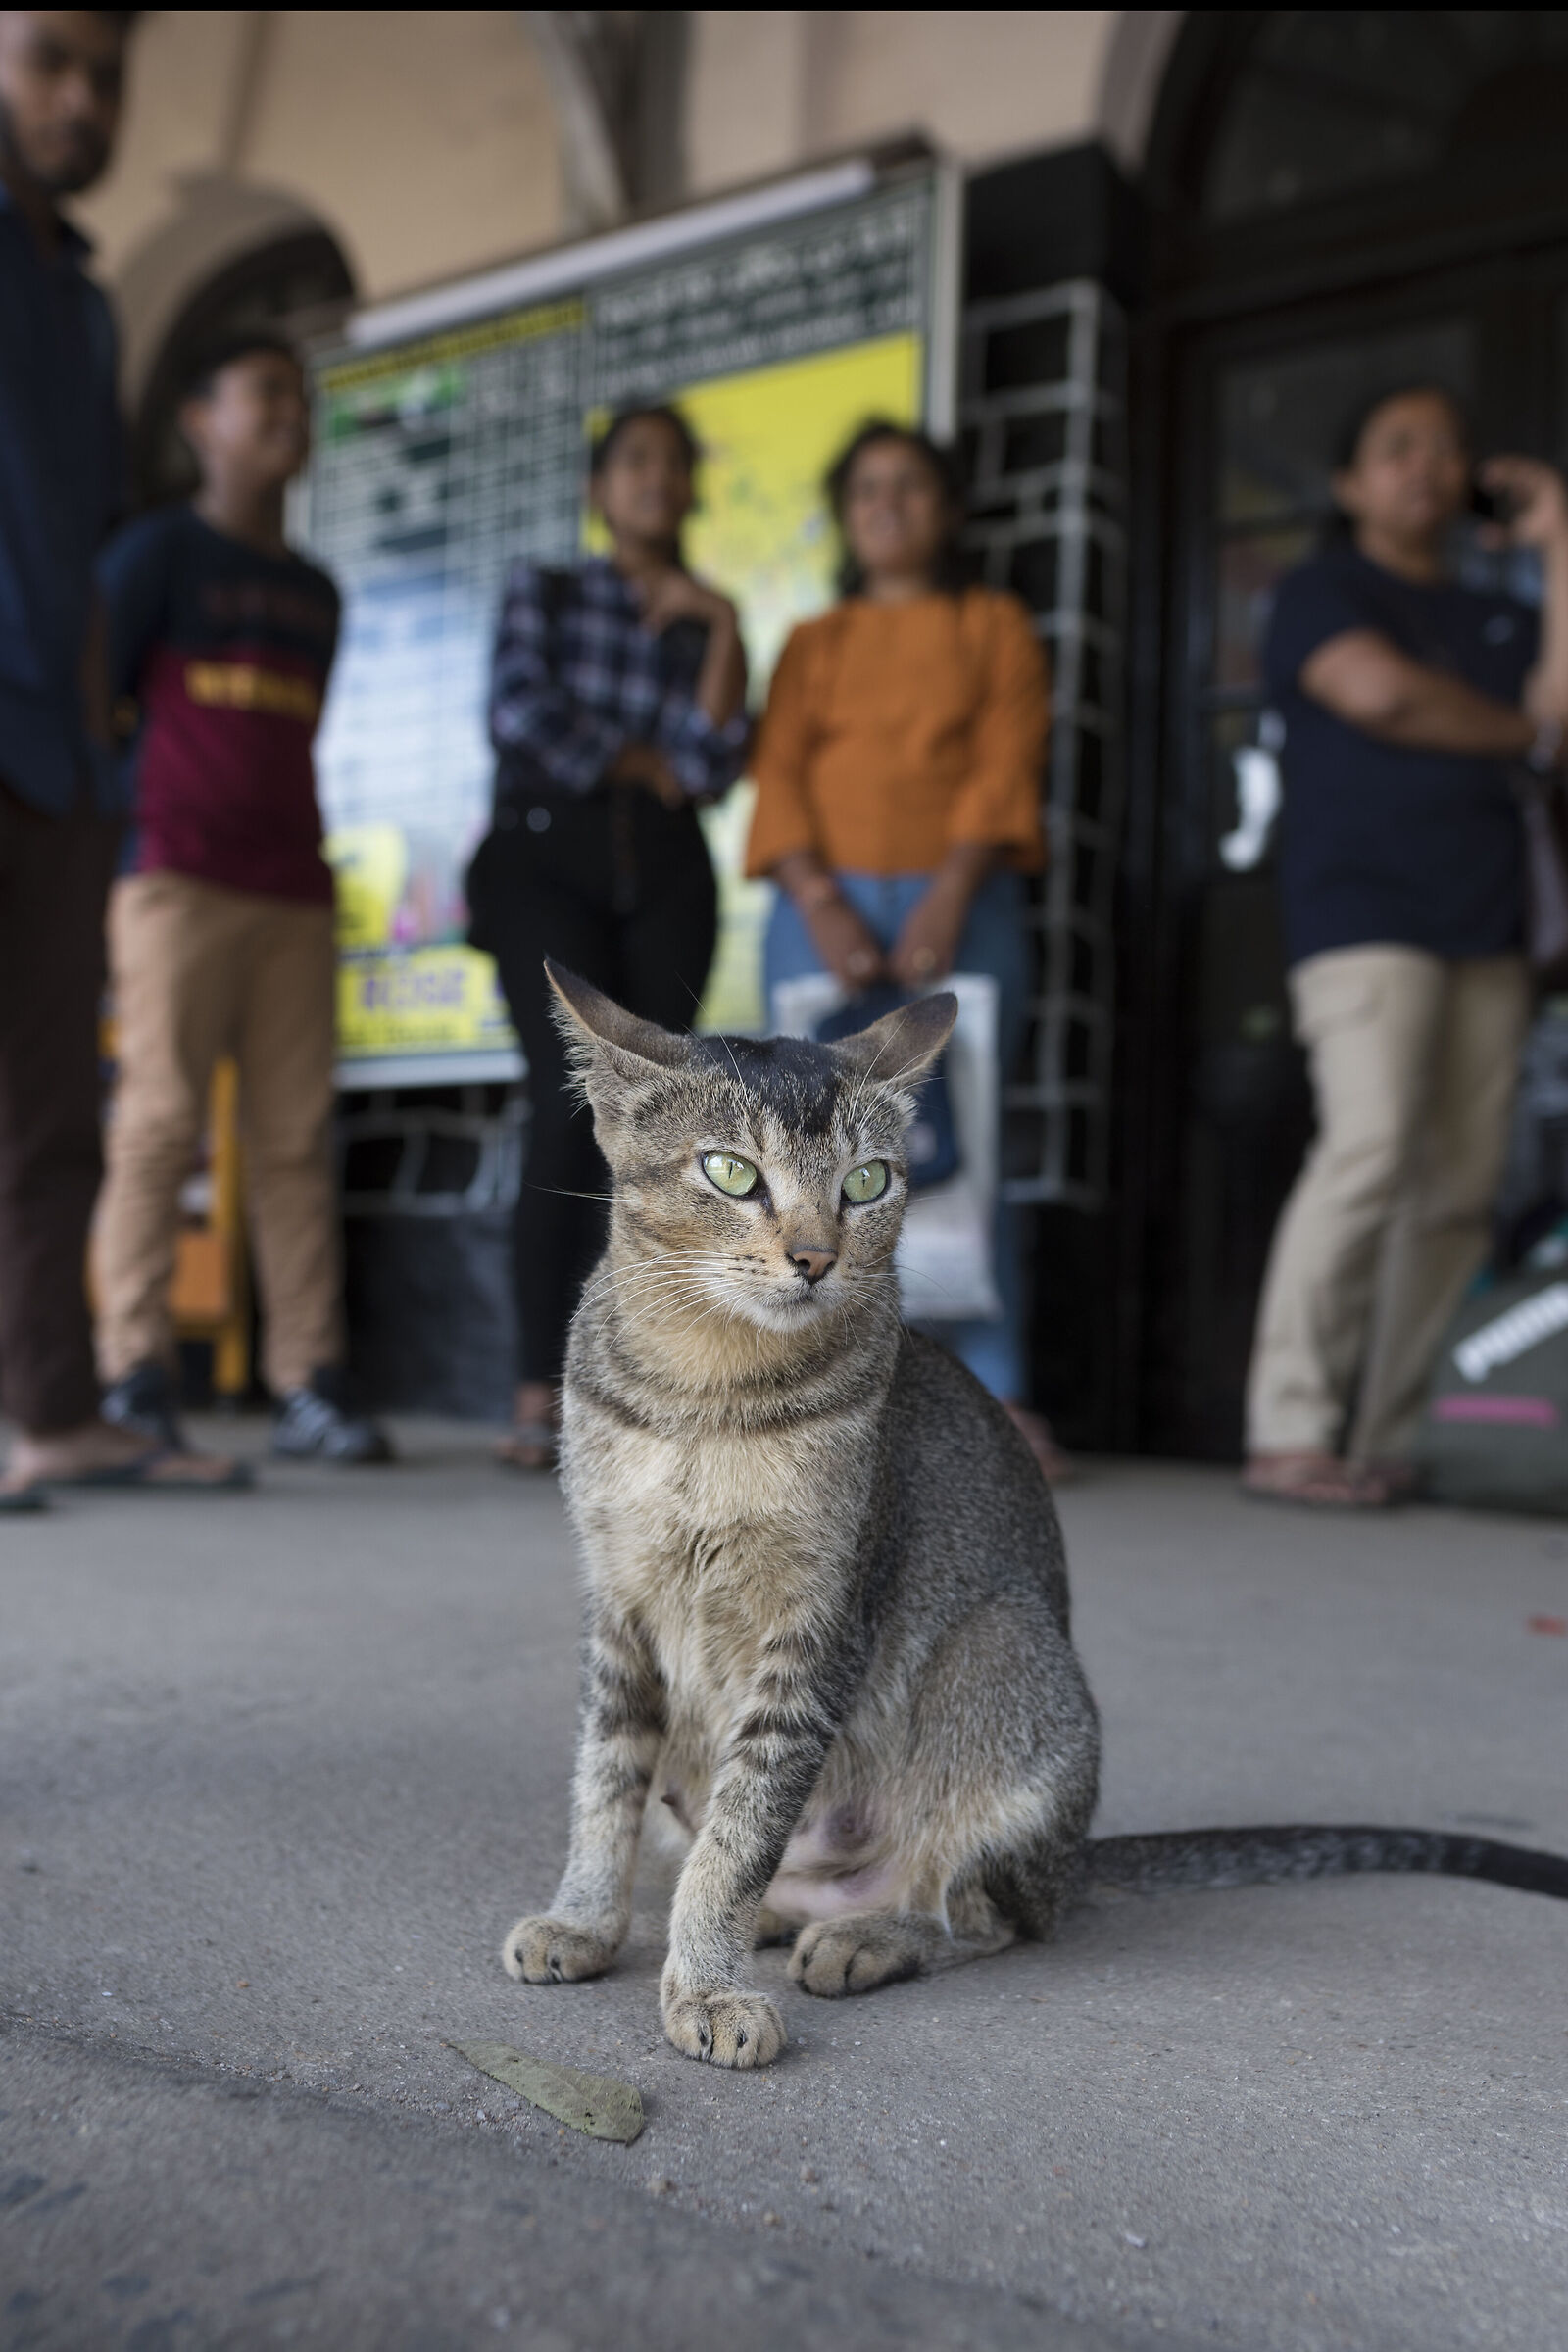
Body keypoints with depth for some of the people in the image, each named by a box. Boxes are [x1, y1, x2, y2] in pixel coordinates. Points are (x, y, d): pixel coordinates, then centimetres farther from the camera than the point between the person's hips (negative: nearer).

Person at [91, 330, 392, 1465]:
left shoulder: (317, 590, 22)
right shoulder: (158, 550, 6)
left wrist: (308, 859, 12)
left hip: (295, 893, 5)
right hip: (180, 880, -5)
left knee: (298, 1136, -2)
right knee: (162, 1122, -9)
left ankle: (310, 1384, -2)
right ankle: (135, 1379, -6)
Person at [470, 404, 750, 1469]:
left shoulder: (706, 623, 18)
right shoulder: (544, 590, 14)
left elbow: (712, 769, 0)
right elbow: (520, 714, -5)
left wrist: (723, 624, -2)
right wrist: (641, 764, 2)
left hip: (664, 878, 3)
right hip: (544, 859, -3)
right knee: (580, 1094, -19)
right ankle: (541, 1392, -18)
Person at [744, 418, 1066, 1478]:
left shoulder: (994, 626, 17)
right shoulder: (814, 644, 22)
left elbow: (1006, 765, 2)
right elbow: (779, 774, 7)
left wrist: (950, 895, -14)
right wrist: (820, 902, -11)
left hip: (960, 907, -2)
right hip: (825, 908, 2)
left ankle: (997, 1404, -7)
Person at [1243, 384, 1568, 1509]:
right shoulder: (1321, 591, 11)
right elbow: (1382, 693, -9)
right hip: (1363, 912, -5)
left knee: (1460, 1184, -4)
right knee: (1372, 1144, -21)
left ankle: (1378, 1439, 1)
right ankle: (1289, 1432, -17)